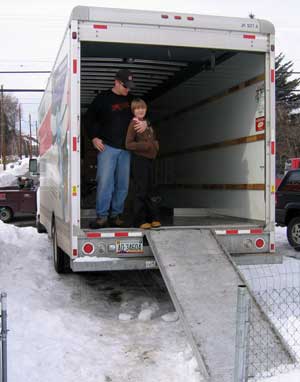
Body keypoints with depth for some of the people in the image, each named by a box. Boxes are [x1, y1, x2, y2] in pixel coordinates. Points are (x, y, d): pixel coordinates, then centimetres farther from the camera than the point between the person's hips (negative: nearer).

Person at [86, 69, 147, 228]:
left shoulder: (131, 100, 12)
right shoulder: (102, 99, 1)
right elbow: (90, 118, 7)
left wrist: (145, 122, -2)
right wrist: (94, 137, -3)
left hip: (125, 149, 4)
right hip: (107, 147, -4)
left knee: (123, 184, 5)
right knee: (105, 182, -10)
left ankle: (116, 215, 14)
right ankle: (102, 216, -5)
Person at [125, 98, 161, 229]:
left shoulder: (148, 124, 15)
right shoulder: (133, 124, -6)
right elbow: (128, 144, -13)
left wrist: (155, 146, 4)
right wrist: (144, 146, -19)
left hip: (150, 159, 7)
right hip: (139, 160, -7)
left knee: (149, 191, 12)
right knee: (141, 191, -4)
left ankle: (152, 217, 19)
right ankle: (139, 220, 2)